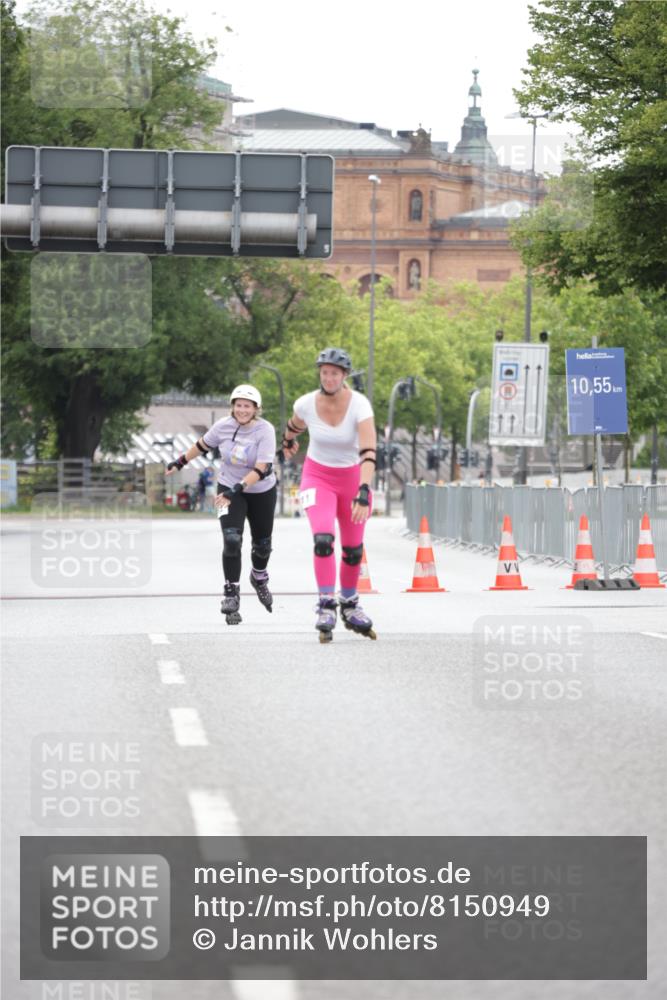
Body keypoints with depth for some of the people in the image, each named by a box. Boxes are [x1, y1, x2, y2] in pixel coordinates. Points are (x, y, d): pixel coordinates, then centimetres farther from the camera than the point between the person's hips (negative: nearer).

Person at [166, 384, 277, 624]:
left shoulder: (265, 431, -21)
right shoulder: (224, 426, -12)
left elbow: (261, 469, -28)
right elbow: (203, 444, 8)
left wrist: (237, 488, -37)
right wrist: (180, 462, 15)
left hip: (262, 492, 0)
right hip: (229, 489, 0)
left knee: (262, 544, 14)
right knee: (232, 540, -18)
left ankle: (259, 577, 47)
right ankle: (231, 594, -13)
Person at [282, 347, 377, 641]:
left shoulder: (359, 404, -23)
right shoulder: (306, 404, -16)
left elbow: (368, 452, -33)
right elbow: (295, 425, 10)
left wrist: (364, 492, -45)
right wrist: (287, 441, 31)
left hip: (352, 478, 0)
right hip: (317, 476, 0)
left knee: (353, 549, 9)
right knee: (323, 539, -23)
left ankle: (350, 606, 32)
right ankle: (326, 606, -17)